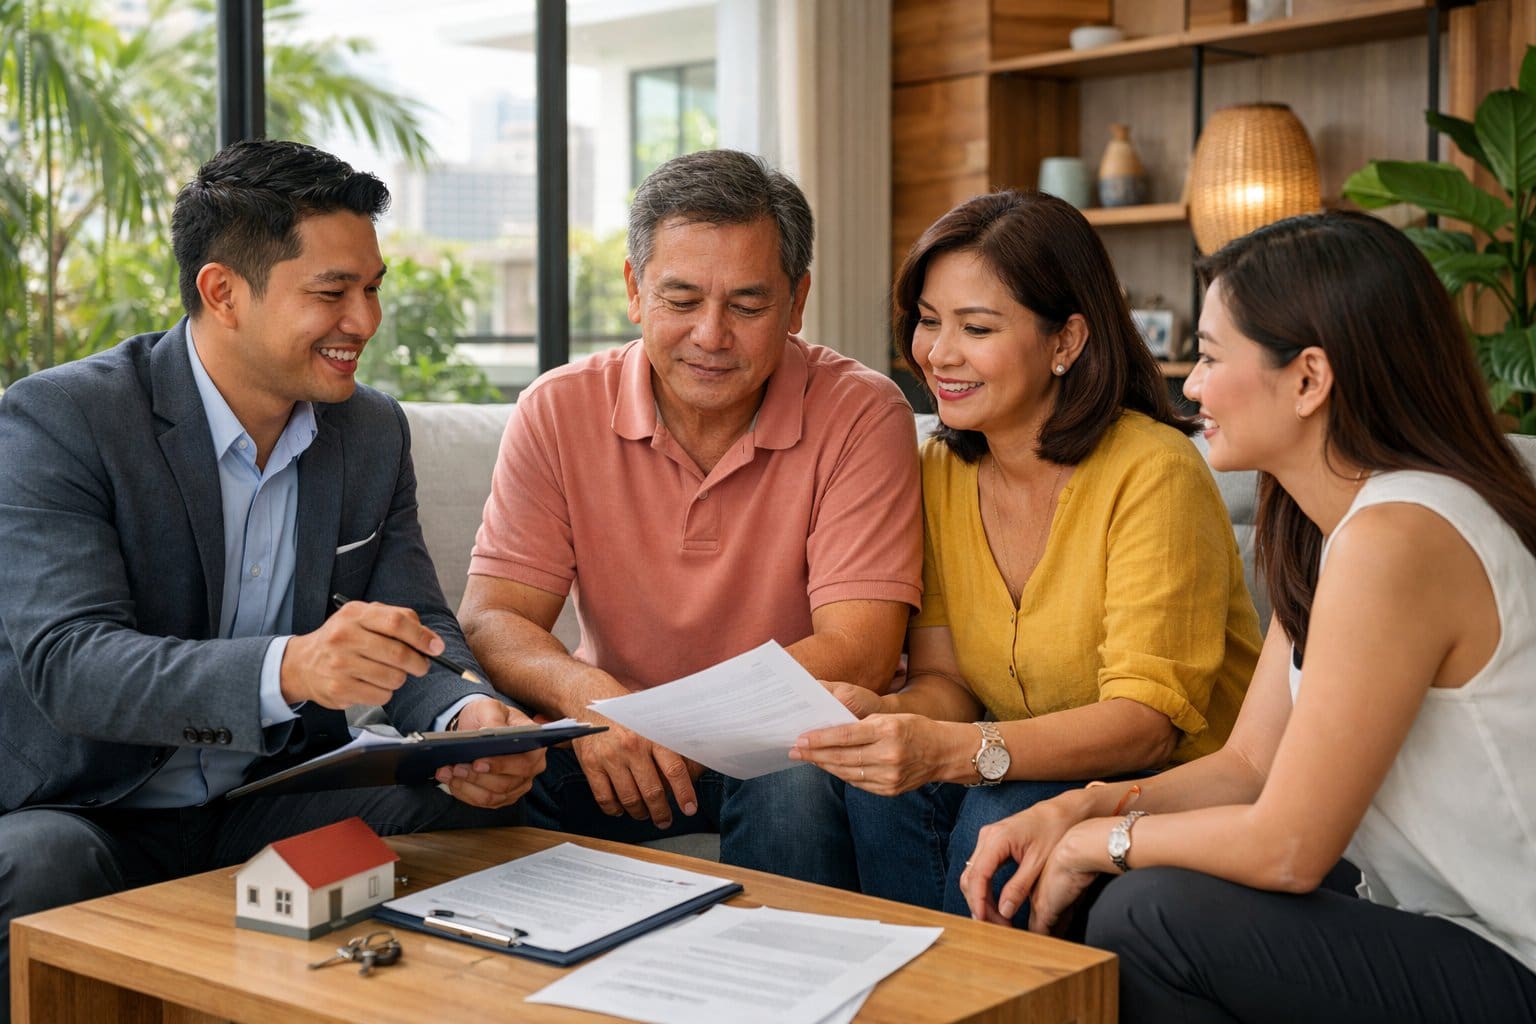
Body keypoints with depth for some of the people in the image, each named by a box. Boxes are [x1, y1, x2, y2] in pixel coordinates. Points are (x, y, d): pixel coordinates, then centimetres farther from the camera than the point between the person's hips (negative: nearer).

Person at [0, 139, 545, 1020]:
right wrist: (289, 668, -43)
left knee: (484, 804, -20)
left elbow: (418, 628, 4)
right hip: (89, 811, -4)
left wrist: (470, 718, -22)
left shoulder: (375, 433, 5)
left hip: (278, 799, 5)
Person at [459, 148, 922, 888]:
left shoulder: (861, 415, -13)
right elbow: (491, 618, -10)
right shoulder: (558, 412, -4)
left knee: (794, 781, -34)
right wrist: (586, 694, -33)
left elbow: (858, 654, -19)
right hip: (615, 738, 2)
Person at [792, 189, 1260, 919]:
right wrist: (884, 715, -24)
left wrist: (952, 750, -37)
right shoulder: (939, 474, 3)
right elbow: (945, 678, 1)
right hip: (1034, 774, 5)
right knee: (882, 790, -22)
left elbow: (1149, 717, -23)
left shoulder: (1152, 474, -17)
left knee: (1002, 822, -30)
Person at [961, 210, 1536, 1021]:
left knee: (1151, 917, -18)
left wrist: (1100, 841, -8)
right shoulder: (1319, 529, 7)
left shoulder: (1396, 539, -25)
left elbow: (1287, 848, -22)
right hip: (1450, 935, 9)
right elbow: (1248, 764, 7)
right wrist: (1075, 810, -6)